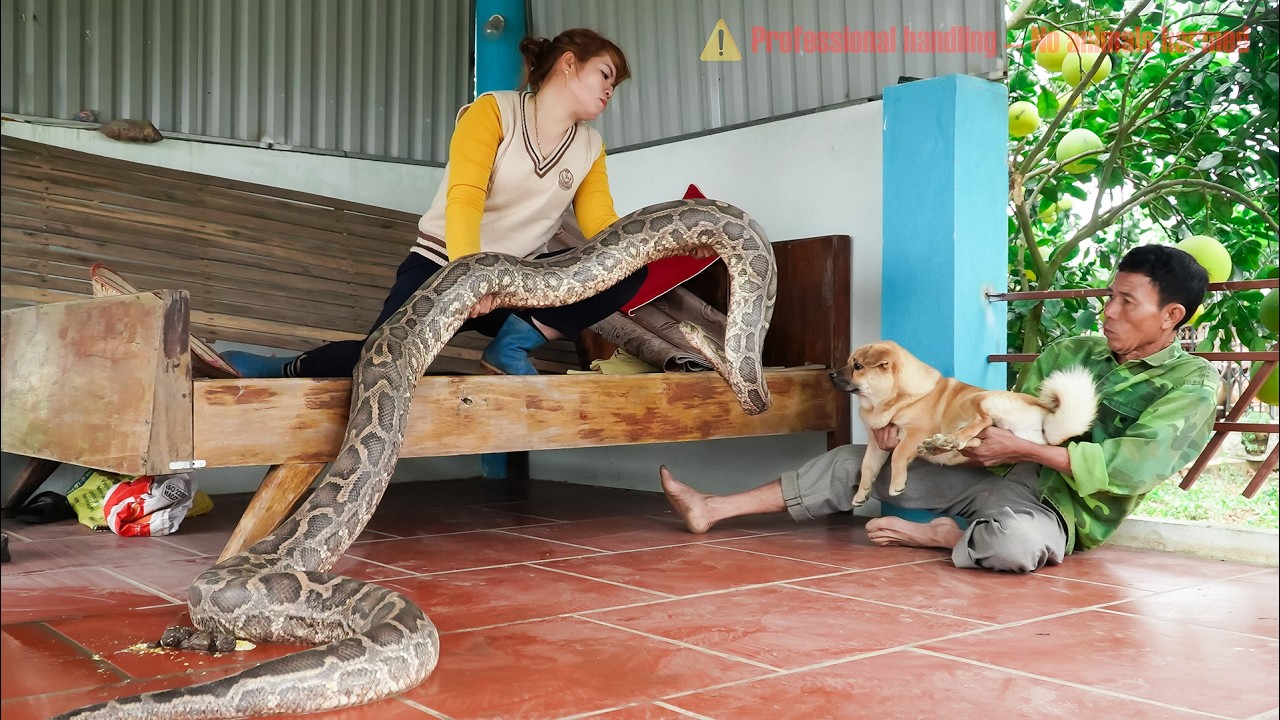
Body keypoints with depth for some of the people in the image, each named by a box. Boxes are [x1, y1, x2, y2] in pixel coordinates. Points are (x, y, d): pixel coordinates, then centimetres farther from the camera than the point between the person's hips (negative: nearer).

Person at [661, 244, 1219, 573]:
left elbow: (1136, 467, -20)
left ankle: (936, 535, -9)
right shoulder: (1069, 352, 12)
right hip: (992, 474, 6)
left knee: (1015, 542, -43)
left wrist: (1023, 450, -21)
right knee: (856, 462, 1)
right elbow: (1007, 418, 10)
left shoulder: (1191, 384, -6)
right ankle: (713, 509, 5)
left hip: (1057, 506, -6)